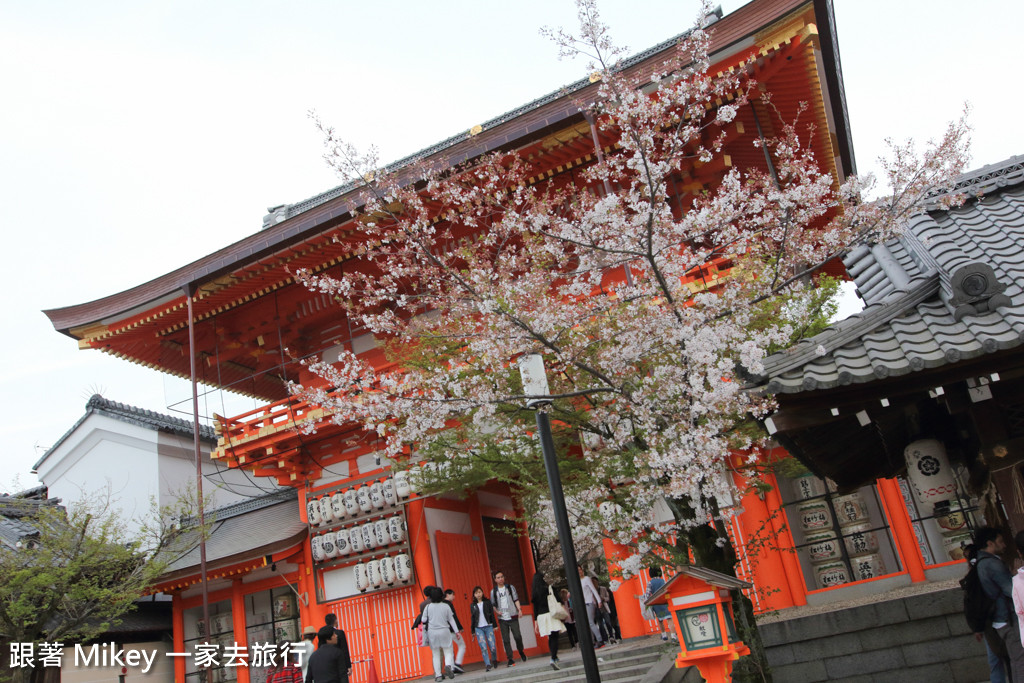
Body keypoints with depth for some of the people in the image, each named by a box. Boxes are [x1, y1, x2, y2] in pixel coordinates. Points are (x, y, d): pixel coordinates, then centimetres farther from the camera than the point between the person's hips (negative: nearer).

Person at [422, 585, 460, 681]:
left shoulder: (428, 607, -2)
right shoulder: (446, 606, -2)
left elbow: (424, 621, 2)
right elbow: (451, 619, 2)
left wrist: (425, 631, 17)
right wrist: (456, 631, 6)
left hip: (432, 632, 1)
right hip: (444, 631, -1)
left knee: (436, 655, 9)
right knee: (448, 652, 6)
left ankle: (438, 675, 4)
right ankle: (448, 665, -23)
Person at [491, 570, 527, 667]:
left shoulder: (510, 588, 6)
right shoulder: (493, 591, 8)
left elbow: (516, 600, 3)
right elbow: (493, 605, 11)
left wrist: (519, 609, -11)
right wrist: (496, 611, -8)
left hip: (512, 617, -1)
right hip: (502, 619, 1)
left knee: (517, 636, -6)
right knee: (505, 640, -1)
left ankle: (521, 652, 22)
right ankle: (510, 659, 5)